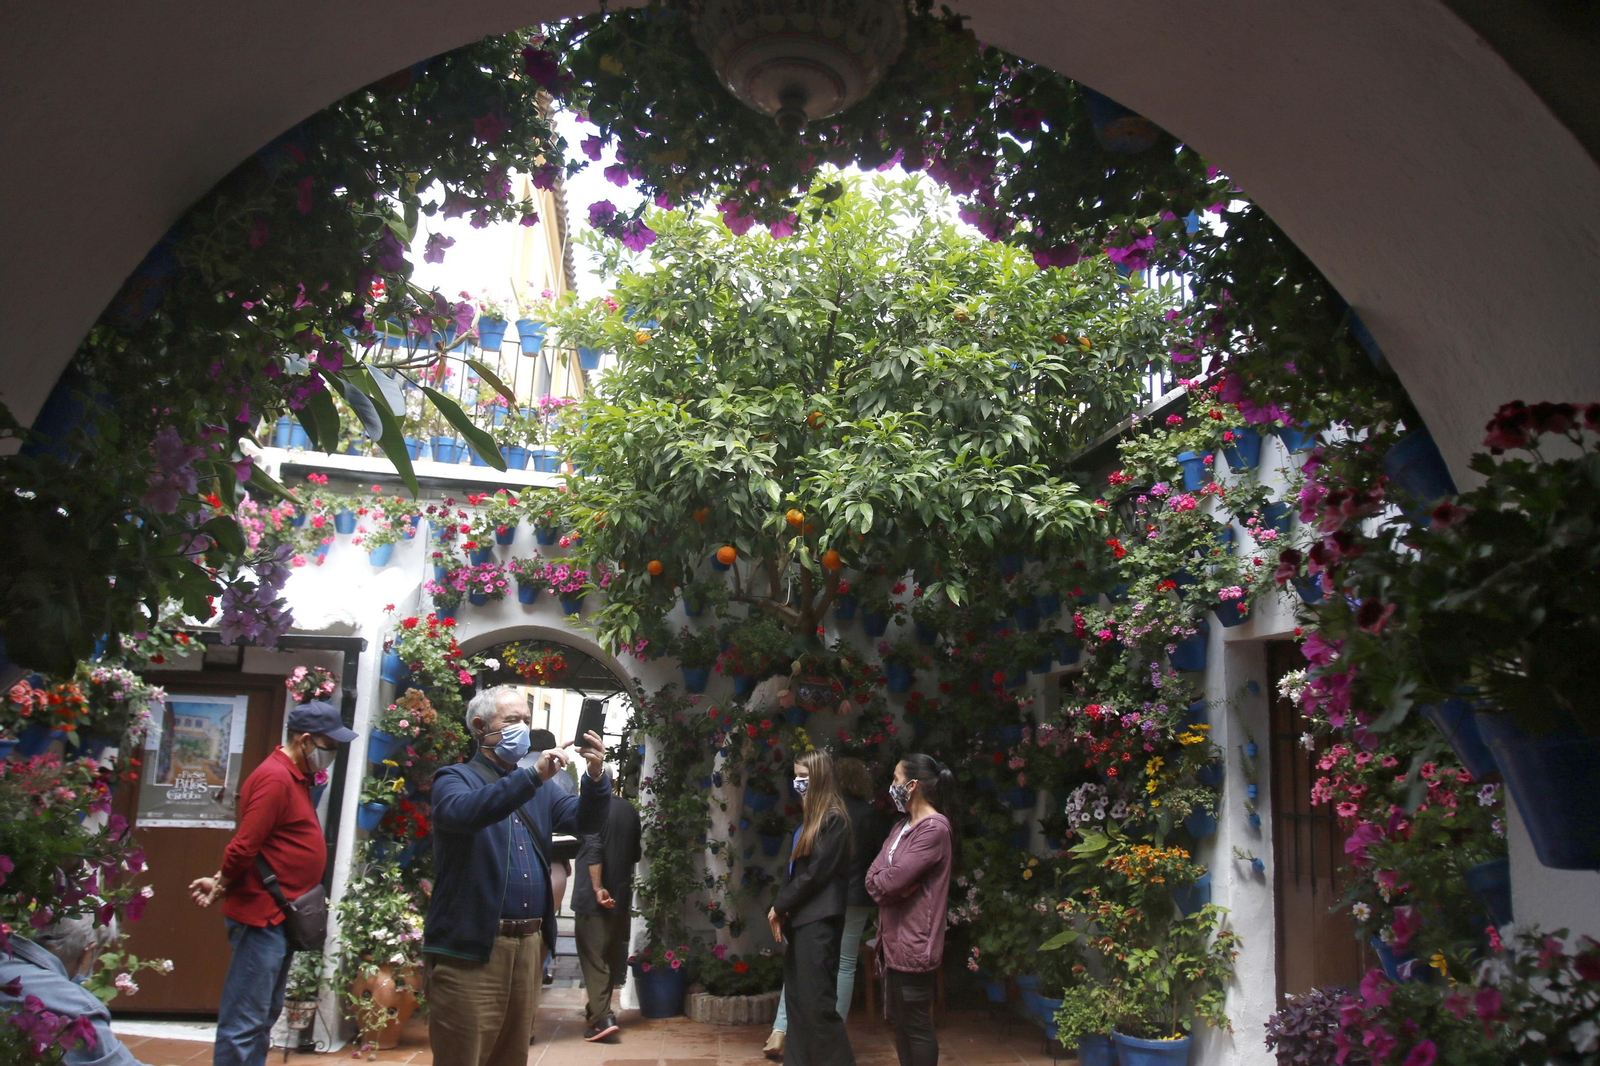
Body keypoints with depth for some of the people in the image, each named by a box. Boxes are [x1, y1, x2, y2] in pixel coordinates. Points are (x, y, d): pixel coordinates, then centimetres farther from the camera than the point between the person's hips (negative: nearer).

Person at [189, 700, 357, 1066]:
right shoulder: (275, 778, -18)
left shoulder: (295, 777, 14)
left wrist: (223, 884, 3)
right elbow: (244, 845, -22)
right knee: (244, 1023, -3)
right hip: (262, 916, -10)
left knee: (264, 1018, 18)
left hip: (280, 918, 10)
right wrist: (221, 885, -6)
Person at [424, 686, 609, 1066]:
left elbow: (585, 820, 7)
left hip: (529, 944, 6)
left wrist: (596, 778, -14)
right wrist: (532, 776, -34)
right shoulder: (455, 778, -1)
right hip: (470, 948, -6)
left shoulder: (538, 790, 18)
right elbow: (461, 812, -24)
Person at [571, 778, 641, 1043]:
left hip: (591, 897, -6)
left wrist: (598, 888, -21)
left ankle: (602, 1018, -10)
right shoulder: (629, 810, 8)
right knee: (612, 956, 15)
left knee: (593, 957, -4)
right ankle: (597, 1009, 27)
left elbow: (593, 850, -20)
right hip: (621, 896, 6)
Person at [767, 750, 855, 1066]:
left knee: (817, 1002, -7)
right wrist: (782, 911, 3)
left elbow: (816, 872, -16)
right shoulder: (808, 817, 16)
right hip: (798, 917, 9)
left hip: (818, 920, -9)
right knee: (797, 998, 11)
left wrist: (779, 906, -8)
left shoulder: (834, 818, -12)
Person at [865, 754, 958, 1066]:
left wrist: (882, 880, -4)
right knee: (899, 1021, 17)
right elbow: (873, 876, 6)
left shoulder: (934, 829, -18)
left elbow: (889, 881, -24)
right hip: (893, 938, 9)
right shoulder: (903, 826, 14)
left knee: (916, 1025, 2)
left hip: (914, 942, -9)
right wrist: (895, 885, -12)